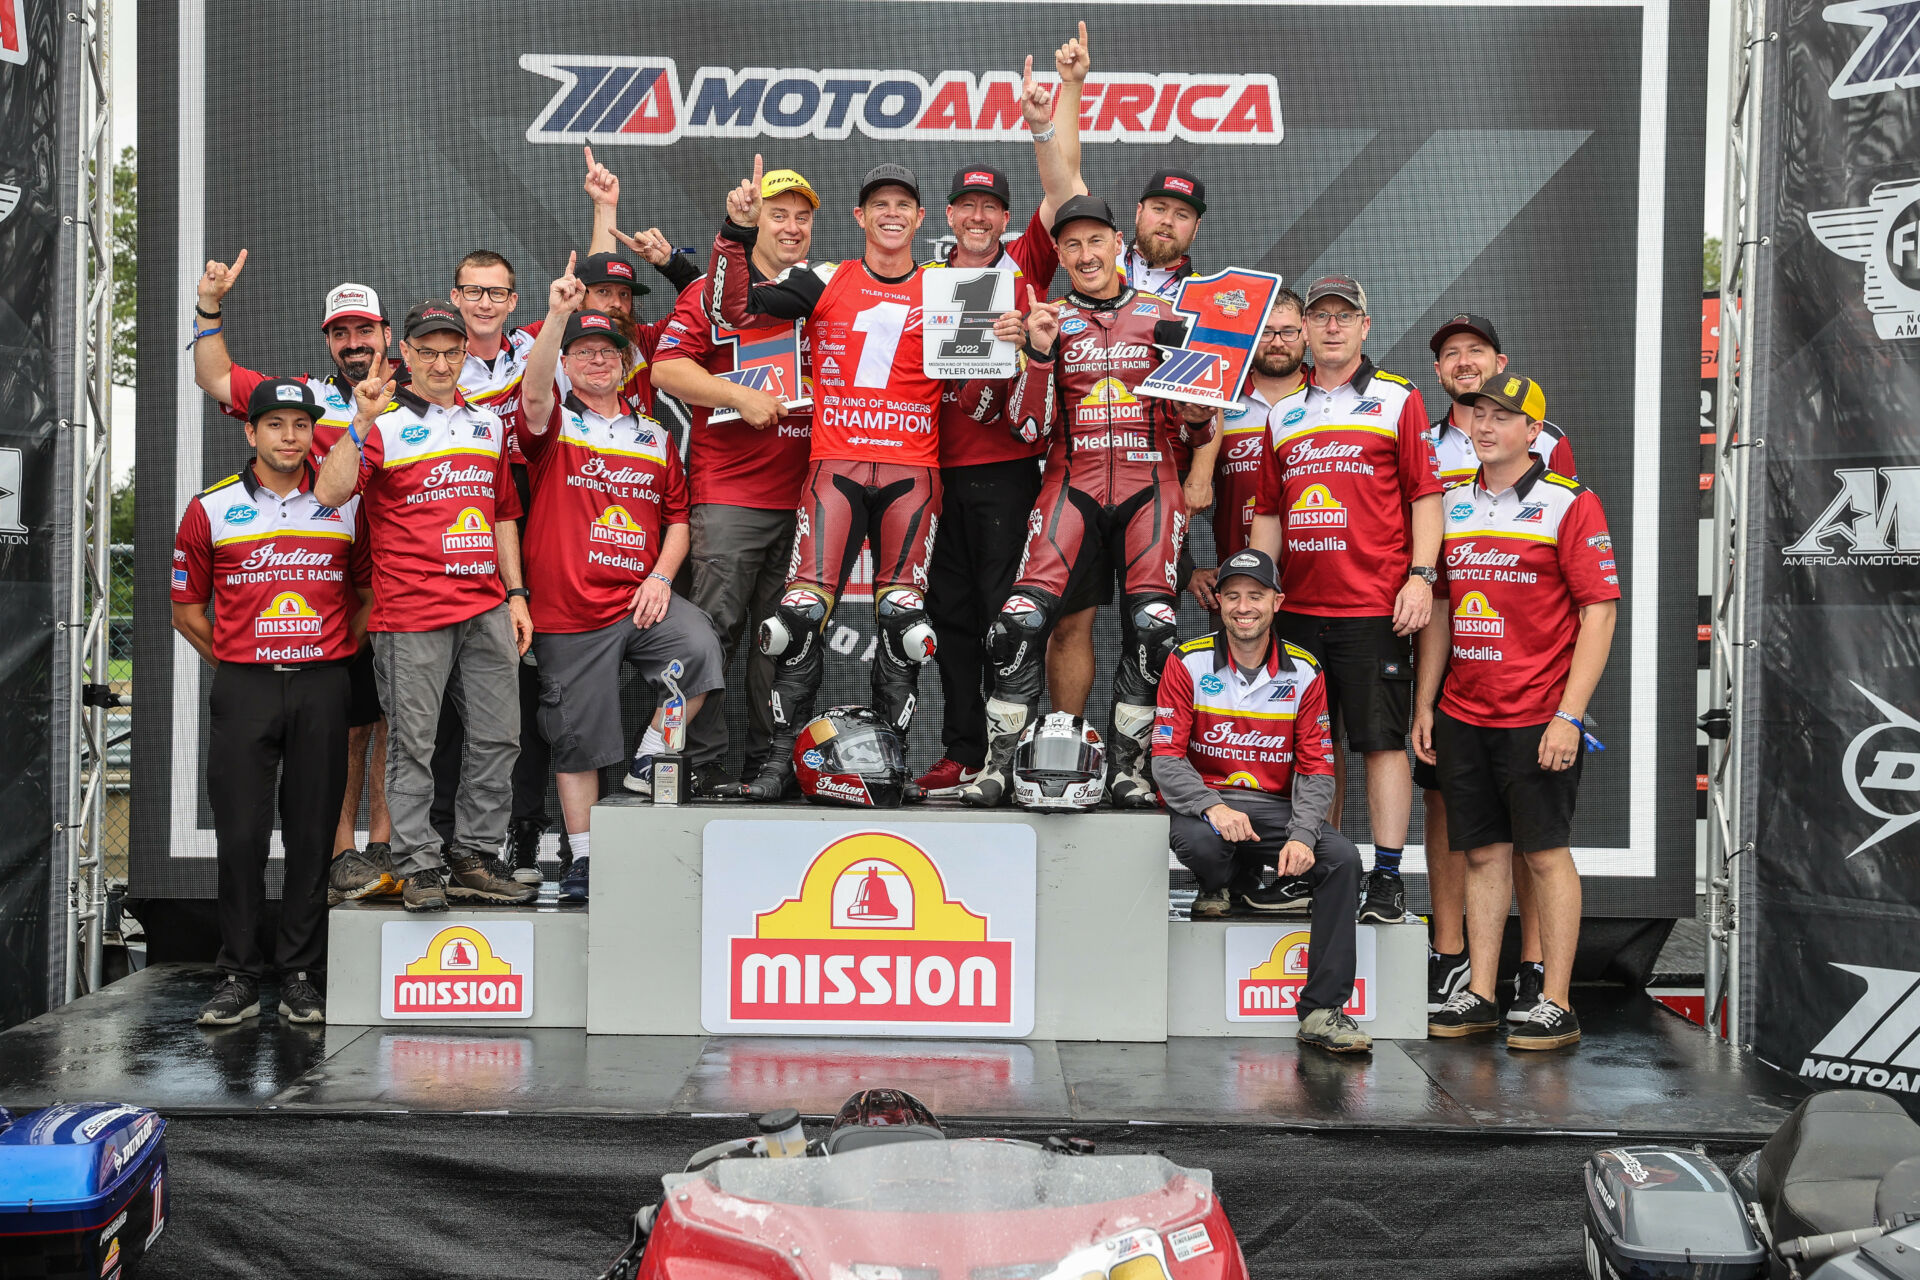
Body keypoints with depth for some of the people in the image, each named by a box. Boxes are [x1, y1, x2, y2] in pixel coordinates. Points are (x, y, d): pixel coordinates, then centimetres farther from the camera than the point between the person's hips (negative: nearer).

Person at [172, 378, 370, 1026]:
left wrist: (337, 655, 7)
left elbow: (368, 594, 16)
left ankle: (300, 977, 11)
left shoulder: (346, 505, 7)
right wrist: (234, 661, 5)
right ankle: (238, 978, 8)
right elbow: (186, 608, 10)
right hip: (243, 687, -1)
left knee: (312, 833, 3)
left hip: (323, 686, 1)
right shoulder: (211, 508, 5)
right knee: (240, 834, -1)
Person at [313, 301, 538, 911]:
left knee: (498, 738, 6)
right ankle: (419, 869, 7)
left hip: (486, 609, 6)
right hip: (412, 610, -5)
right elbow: (328, 494, -15)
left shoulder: (487, 423, 16)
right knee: (413, 745, -1)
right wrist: (361, 422, -25)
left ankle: (472, 861, 16)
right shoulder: (384, 424, -1)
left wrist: (515, 593, 16)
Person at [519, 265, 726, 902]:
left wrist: (661, 576, -4)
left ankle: (649, 761, -6)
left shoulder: (653, 435, 15)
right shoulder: (554, 423, 4)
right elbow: (534, 391, -20)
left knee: (700, 649, -28)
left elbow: (678, 516, 15)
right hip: (567, 608, -2)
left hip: (641, 598, 2)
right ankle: (583, 858, 19)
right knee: (576, 739, 4)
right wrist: (557, 314, -35)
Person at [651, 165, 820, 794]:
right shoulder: (711, 292, 3)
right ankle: (704, 763, 0)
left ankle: (768, 760, 15)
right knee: (716, 627, -6)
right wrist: (742, 397, -15)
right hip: (728, 493, -4)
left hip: (802, 495, 4)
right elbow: (666, 370, -7)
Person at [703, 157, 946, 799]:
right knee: (802, 611, -8)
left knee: (902, 615, -1)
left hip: (912, 469, 1)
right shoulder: (825, 282, 8)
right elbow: (730, 308, 2)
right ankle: (782, 756, 2)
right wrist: (737, 231, -9)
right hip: (834, 464, -1)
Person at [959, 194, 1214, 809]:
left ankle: (1128, 768, 0)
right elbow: (1026, 426, 2)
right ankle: (996, 763, -6)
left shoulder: (1160, 317, 14)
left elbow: (1192, 431, 17)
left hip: (1148, 485, 1)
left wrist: (1197, 412, -6)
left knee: (1152, 626, -15)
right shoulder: (1043, 319, 12)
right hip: (1072, 482, 0)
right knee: (1024, 619, -16)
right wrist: (1040, 352, -9)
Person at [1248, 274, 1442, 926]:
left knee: (1381, 739, -4)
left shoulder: (1397, 400, 5)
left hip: (1375, 605, -4)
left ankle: (1387, 878, 1)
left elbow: (1426, 494, 0)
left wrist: (1421, 576, -11)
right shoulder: (1283, 413, 17)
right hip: (1299, 607, 4)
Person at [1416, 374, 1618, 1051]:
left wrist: (1569, 715, -16)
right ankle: (1479, 996, 16)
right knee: (1483, 853, 9)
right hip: (1462, 715, 5)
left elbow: (1600, 613, -9)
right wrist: (1424, 704, 11)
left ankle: (1556, 1005, 7)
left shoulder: (1570, 504, -5)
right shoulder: (1451, 506, 12)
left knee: (1546, 854, 0)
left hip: (1538, 716, -5)